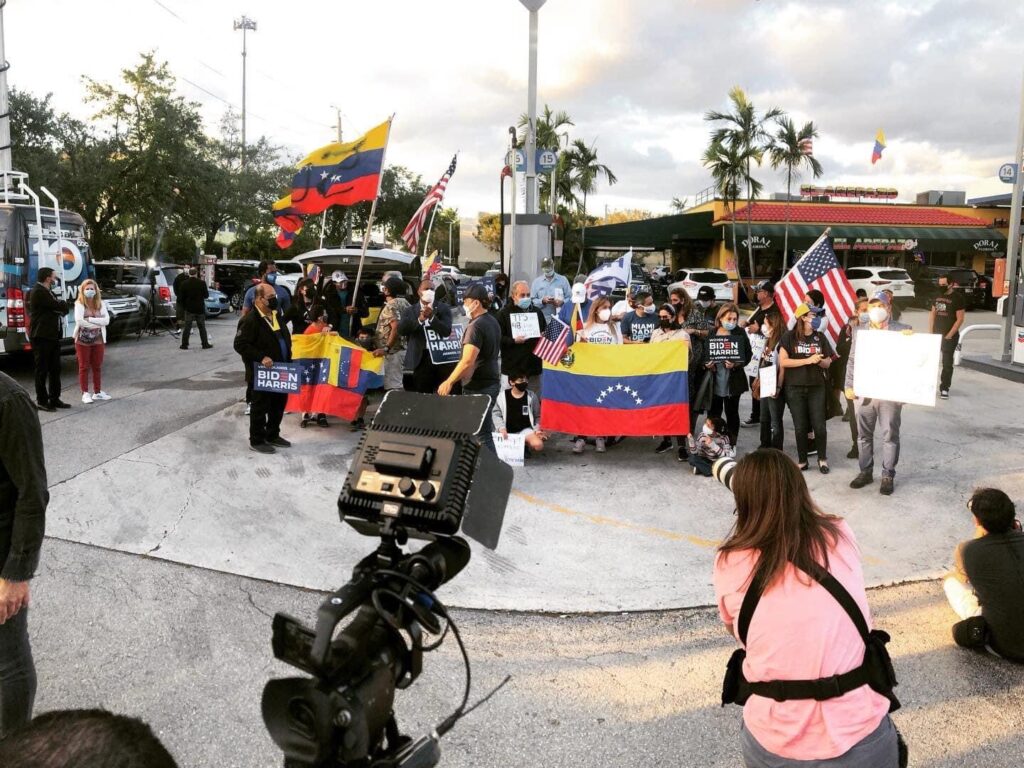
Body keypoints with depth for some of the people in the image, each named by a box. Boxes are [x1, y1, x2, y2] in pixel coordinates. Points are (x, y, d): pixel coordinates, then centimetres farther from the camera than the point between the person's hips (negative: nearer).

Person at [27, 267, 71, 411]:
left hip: (52, 336, 9)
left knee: (55, 369, 12)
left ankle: (54, 398, 19)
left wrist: (60, 305, -5)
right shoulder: (38, 292, -14)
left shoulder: (47, 291, 18)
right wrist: (63, 303, 3)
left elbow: (62, 308, 16)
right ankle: (41, 401, 5)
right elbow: (58, 306, -17)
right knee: (42, 370, -2)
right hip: (41, 336, -9)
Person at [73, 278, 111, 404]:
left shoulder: (100, 304, 6)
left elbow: (106, 320, -6)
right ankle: (85, 393, 7)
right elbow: (79, 321, -18)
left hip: (98, 340, 3)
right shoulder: (79, 304, -5)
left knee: (97, 367, 10)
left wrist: (90, 319, -15)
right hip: (83, 340, -3)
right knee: (84, 367, 3)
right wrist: (97, 324, -12)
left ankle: (97, 392, 19)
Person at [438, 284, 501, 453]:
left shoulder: (476, 326, -19)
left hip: (478, 387, -10)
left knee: (482, 434, -3)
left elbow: (467, 361, -26)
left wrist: (449, 382, -20)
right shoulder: (493, 322, 12)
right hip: (492, 381, 10)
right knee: (486, 430, 16)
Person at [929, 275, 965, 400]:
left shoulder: (957, 297, -9)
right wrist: (930, 332, 5)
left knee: (947, 363, -1)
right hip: (936, 334, 6)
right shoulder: (938, 295, 7)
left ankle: (944, 389, 5)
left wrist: (949, 335, -14)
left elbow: (960, 319, -11)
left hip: (950, 336, -5)